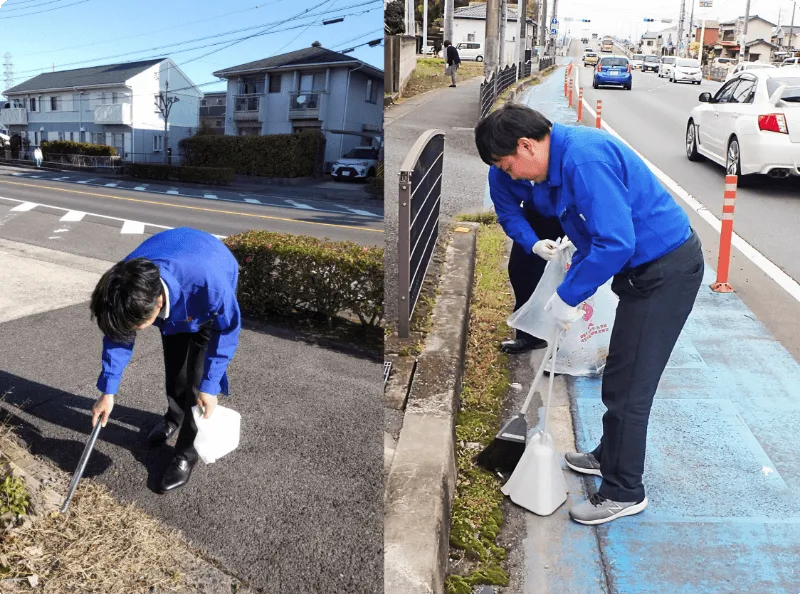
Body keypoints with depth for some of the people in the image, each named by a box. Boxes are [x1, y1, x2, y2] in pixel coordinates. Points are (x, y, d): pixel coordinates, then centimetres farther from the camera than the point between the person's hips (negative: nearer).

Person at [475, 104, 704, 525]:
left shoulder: (584, 159, -25)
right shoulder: (560, 161, 7)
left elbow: (615, 242, -30)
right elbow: (592, 234, 16)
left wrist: (568, 297, -20)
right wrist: (572, 289, 9)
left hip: (667, 271, -10)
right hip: (648, 266, 10)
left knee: (627, 385, -3)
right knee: (621, 376, 21)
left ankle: (623, 492, 13)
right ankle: (610, 456, 39)